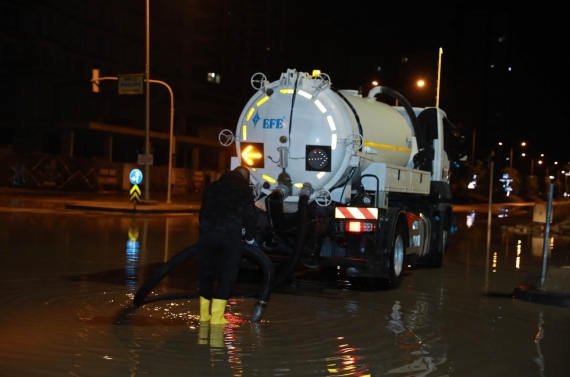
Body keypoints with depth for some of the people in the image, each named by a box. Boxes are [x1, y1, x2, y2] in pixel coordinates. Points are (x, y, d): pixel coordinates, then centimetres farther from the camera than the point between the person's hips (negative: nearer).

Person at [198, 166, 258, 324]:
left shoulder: (212, 186, 24)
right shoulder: (244, 189, 13)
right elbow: (250, 216, 10)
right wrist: (250, 238, 23)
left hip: (207, 233, 4)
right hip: (230, 234, -3)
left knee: (206, 272, 15)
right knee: (227, 274, 4)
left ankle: (204, 314, 21)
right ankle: (217, 316, 1)